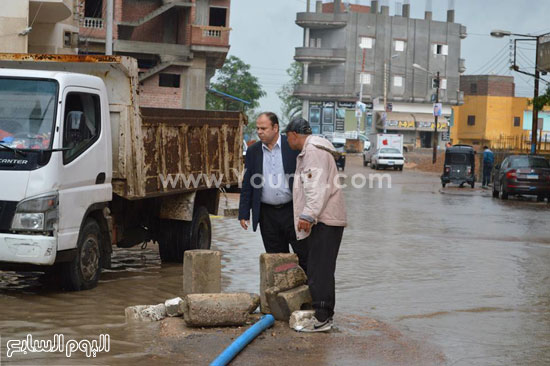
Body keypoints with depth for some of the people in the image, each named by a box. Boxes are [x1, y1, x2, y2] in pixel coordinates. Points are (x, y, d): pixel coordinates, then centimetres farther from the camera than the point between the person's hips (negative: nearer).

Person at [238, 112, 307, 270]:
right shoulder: (253, 151, 7)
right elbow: (247, 185, 10)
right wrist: (243, 214, 5)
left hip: (292, 210, -3)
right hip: (267, 214, 3)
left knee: (305, 257, -1)